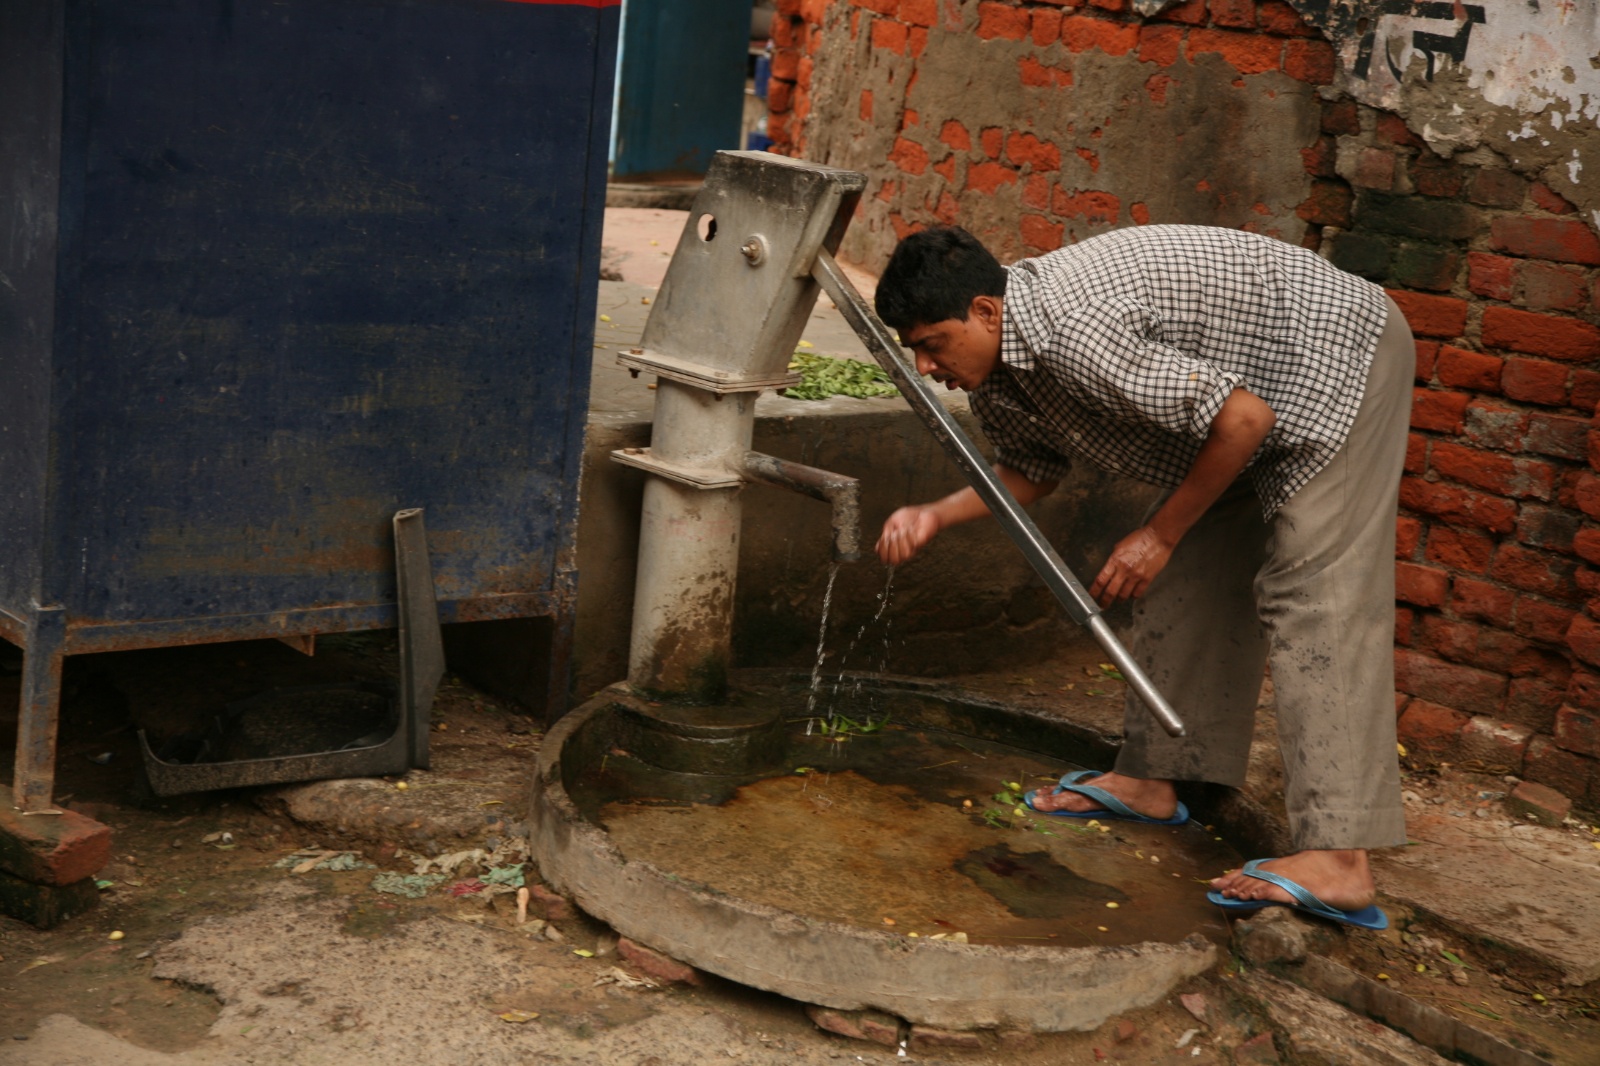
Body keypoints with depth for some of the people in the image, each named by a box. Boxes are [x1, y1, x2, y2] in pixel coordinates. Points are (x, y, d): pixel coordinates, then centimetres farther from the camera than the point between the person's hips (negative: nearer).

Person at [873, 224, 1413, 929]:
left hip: (1336, 354, -10)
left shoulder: (1074, 334, -33)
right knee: (1186, 575, 10)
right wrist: (934, 516, -3)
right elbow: (1033, 471, 14)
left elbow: (1243, 418, -29)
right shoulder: (997, 364, -3)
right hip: (1257, 382, 10)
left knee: (1312, 592, -18)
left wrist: (1162, 534, -18)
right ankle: (1152, 778, 20)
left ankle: (1338, 861, -22)